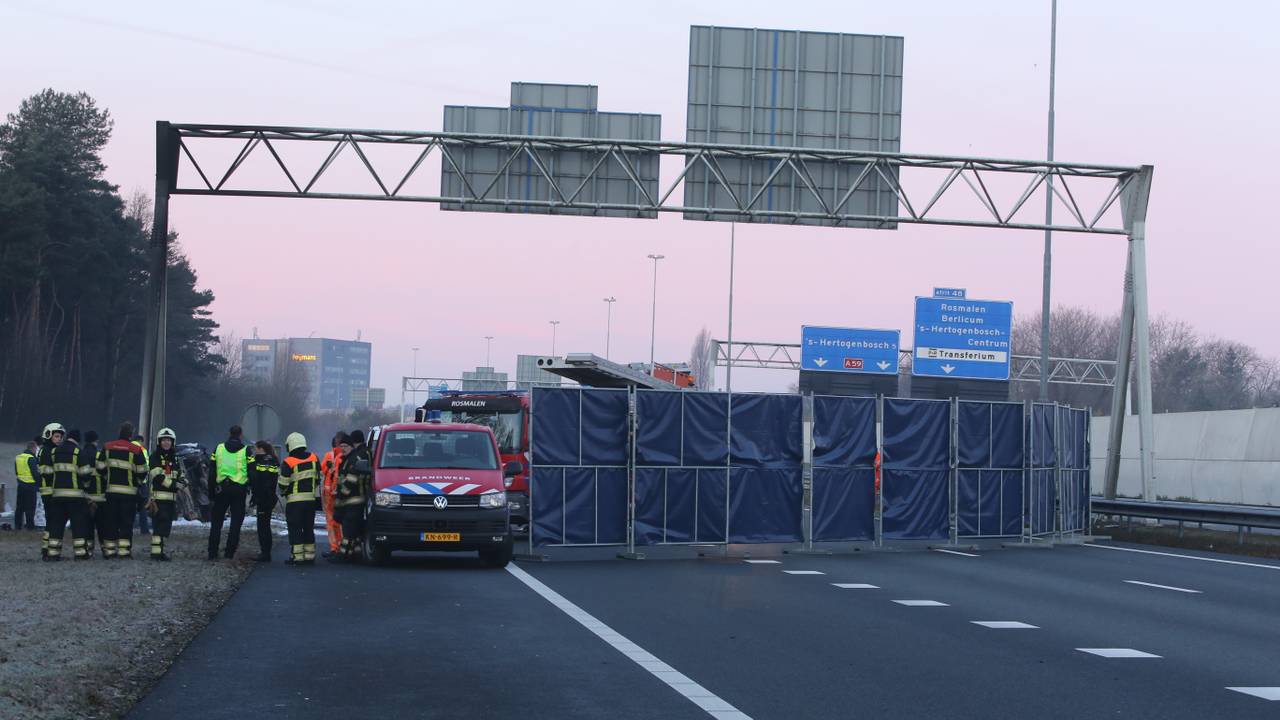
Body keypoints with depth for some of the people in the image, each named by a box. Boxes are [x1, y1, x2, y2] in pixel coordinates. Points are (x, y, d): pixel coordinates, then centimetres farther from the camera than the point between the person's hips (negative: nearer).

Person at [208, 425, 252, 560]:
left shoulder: (218, 448, 6)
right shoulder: (246, 451, -2)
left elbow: (212, 472, 7)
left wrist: (211, 491, 12)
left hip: (221, 489, 2)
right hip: (239, 490, -2)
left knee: (216, 522, 10)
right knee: (236, 522, 4)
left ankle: (212, 553, 7)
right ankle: (229, 553, -1)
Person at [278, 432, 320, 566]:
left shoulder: (288, 462, -12)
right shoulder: (314, 458, 5)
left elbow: (283, 484, -8)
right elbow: (317, 479, 12)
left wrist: (283, 492, 13)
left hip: (294, 501, -5)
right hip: (311, 499, 5)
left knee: (295, 529, -1)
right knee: (308, 528, 13)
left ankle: (297, 556, -6)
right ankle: (309, 555, 13)